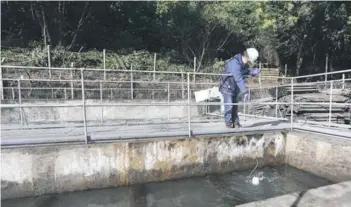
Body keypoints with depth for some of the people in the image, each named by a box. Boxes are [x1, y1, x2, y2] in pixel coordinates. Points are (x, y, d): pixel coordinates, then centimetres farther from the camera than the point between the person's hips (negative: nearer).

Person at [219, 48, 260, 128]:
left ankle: (235, 123, 16)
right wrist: (245, 92, -43)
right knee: (229, 106, -7)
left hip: (235, 88, 9)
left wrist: (253, 72, -9)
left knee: (235, 106, 10)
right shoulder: (235, 63, -30)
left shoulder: (244, 64, -1)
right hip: (227, 86, -8)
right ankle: (229, 123, 6)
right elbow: (239, 79, -39)